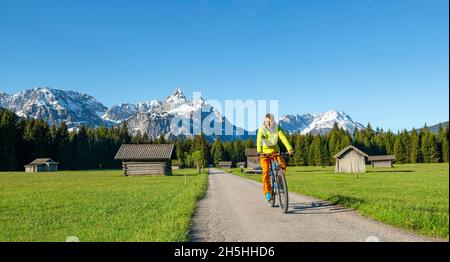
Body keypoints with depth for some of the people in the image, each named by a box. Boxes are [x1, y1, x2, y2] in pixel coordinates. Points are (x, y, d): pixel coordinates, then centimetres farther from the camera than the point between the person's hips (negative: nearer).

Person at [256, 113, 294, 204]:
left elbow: (283, 138, -21)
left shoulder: (277, 128, -9)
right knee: (266, 171, -15)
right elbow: (259, 140, -28)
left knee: (283, 166, -21)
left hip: (275, 150, 2)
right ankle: (267, 192, -7)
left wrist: (289, 149, -36)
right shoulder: (261, 129, -13)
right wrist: (259, 152, -46)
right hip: (265, 152, -2)